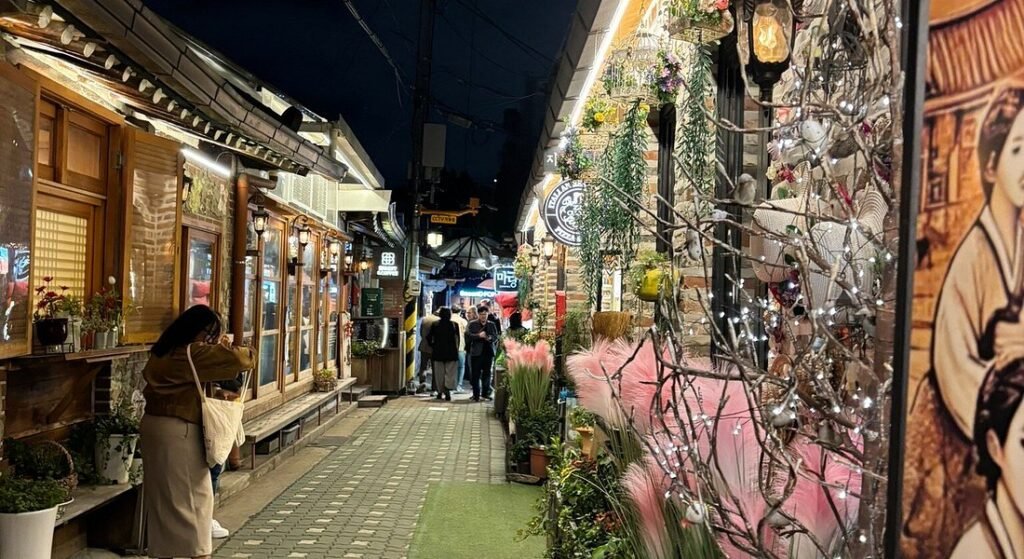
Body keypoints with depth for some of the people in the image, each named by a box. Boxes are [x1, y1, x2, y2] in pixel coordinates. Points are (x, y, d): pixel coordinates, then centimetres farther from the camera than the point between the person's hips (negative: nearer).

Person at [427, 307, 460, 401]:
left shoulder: (435, 325, -1)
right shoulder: (454, 325, -5)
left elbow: (428, 337, -2)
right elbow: (457, 339, -5)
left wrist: (433, 346, 10)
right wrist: (456, 349, 5)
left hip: (438, 352, 2)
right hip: (451, 352, -2)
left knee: (439, 374, 11)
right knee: (450, 373, 2)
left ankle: (440, 392, 15)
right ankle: (447, 390, -17)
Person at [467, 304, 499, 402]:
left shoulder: (491, 324, 12)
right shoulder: (472, 324, 2)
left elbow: (496, 336, 8)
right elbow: (468, 335, -8)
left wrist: (490, 338, -14)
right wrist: (479, 335, -20)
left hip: (488, 351, 3)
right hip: (476, 352, -3)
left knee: (487, 373, 9)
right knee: (475, 374, -2)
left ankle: (485, 393, 20)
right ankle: (476, 395, 3)